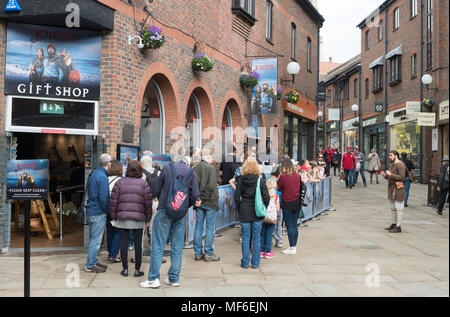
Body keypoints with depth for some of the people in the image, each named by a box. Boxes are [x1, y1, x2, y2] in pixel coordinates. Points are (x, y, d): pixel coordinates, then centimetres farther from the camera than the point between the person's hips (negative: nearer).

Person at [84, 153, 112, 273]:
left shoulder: (94, 174, 12)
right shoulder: (102, 177, -17)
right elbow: (103, 197, -21)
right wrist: (106, 211, -8)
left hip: (90, 211, 10)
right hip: (98, 212, -10)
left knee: (93, 238, 17)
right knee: (96, 240, -3)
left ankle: (93, 262, 26)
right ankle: (90, 265, 1)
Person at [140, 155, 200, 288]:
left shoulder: (167, 167, 1)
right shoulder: (191, 173, 4)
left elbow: (157, 190, 3)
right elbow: (195, 195, 0)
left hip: (164, 211, -2)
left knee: (158, 245, 1)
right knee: (177, 247, 9)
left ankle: (154, 278, 0)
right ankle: (174, 278, 14)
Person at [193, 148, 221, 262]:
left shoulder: (195, 168, 7)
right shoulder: (211, 168, -11)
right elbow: (211, 185, -20)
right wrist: (203, 198, -13)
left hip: (199, 203, 6)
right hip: (210, 202, -6)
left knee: (198, 227, 10)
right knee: (210, 227, 2)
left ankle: (198, 253, 16)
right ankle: (208, 253, 5)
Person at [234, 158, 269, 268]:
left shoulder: (241, 181, -3)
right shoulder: (260, 181, -5)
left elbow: (237, 197, -2)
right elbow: (266, 197, -6)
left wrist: (239, 209, 10)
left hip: (244, 212, 0)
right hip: (257, 213, 0)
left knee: (245, 237, 8)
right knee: (256, 238, 8)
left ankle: (245, 262, 12)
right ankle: (255, 263, 12)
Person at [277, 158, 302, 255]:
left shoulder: (283, 177, -13)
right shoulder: (297, 176, 0)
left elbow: (279, 188, -1)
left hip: (287, 204, -5)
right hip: (297, 203, 5)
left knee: (289, 226, 1)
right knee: (294, 226, 13)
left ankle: (292, 248, 3)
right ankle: (294, 246, 20)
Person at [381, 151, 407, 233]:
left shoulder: (401, 165, -13)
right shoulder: (392, 165, 16)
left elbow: (402, 177, -22)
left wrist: (390, 174, -23)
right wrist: (385, 175, 1)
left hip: (398, 189, -10)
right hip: (391, 188, 10)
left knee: (398, 207, -5)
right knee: (393, 207, 13)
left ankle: (398, 227, -3)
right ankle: (394, 224, 21)